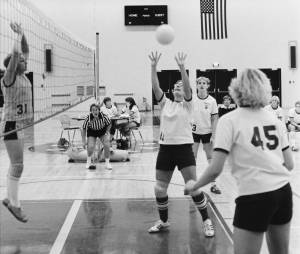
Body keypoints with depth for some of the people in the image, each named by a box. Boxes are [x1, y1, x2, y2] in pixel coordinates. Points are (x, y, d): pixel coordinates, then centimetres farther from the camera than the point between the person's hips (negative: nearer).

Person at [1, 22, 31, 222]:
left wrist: (22, 34, 7)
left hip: (23, 124, 9)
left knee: (16, 166, 14)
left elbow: (24, 51, 16)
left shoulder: (23, 76, 9)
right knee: (17, 166, -7)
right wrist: (18, 35, -11)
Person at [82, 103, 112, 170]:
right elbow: (84, 129, -15)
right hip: (92, 132, -1)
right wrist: (84, 141, -14)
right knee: (91, 147, -19)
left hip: (102, 131, 1)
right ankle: (88, 161, 12)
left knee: (107, 145, -15)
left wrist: (107, 132, -15)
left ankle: (107, 163, 5)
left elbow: (109, 125, -7)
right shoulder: (88, 118, -30)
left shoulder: (104, 116, -29)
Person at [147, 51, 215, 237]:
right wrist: (154, 66, -13)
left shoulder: (187, 104, 2)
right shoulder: (165, 103, 12)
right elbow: (155, 87, -2)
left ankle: (207, 221, 7)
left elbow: (188, 87, -16)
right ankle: (164, 221, 26)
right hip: (165, 148, 4)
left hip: (183, 147, -4)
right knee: (160, 189, 5)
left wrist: (182, 67, -28)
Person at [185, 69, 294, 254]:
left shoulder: (230, 120, -6)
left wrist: (194, 186, 6)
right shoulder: (275, 119, 7)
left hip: (254, 197, -6)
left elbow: (216, 169, -12)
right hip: (284, 192, 6)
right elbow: (290, 165, 9)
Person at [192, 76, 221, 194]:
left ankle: (213, 184, 10)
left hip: (207, 132, 0)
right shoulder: (192, 100, -4)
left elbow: (214, 119, -3)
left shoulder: (212, 101, -5)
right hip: (194, 131, 1)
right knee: (192, 158, 3)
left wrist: (213, 135, -7)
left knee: (210, 158, 4)